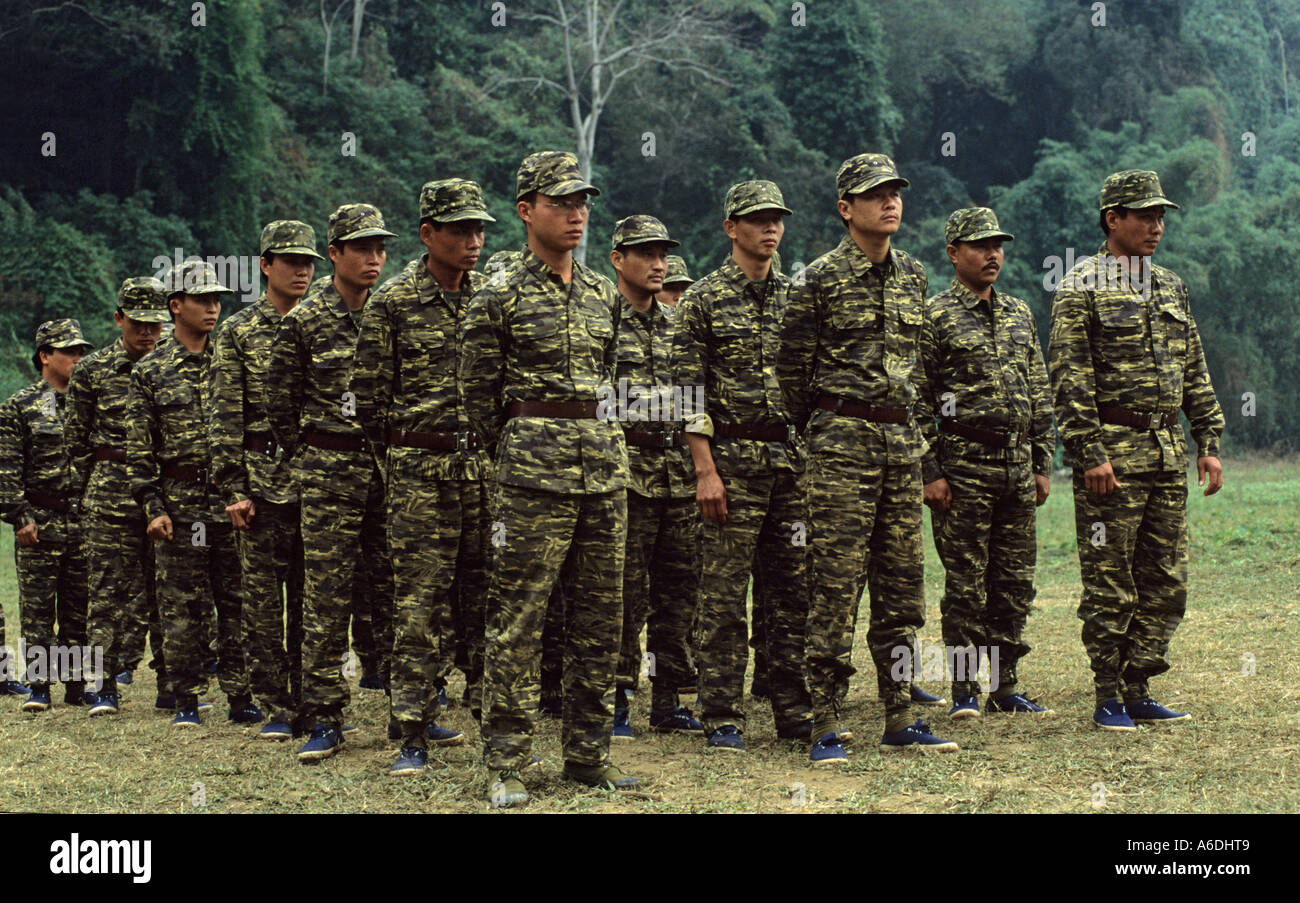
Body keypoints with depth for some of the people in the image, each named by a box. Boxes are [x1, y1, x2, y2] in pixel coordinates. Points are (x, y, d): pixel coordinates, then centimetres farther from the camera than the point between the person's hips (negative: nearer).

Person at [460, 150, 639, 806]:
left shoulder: (603, 294, 14)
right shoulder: (499, 297, -3)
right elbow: (479, 396, 1)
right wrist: (520, 454, 6)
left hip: (606, 464, 6)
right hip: (534, 474, -6)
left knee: (599, 618, 8)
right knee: (517, 623, -5)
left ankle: (589, 755, 17)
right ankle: (505, 767, 1)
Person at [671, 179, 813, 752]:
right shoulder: (703, 300, -1)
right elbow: (690, 394, -6)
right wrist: (706, 470, -13)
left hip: (795, 462, 5)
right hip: (732, 459, -5)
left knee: (792, 591, 7)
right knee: (724, 596, -2)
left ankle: (795, 711, 14)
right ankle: (722, 719, 4)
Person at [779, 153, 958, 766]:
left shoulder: (914, 275, 13)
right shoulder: (820, 279, -5)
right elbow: (794, 369, -1)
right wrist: (814, 436, 4)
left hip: (903, 440, 6)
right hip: (842, 440, -6)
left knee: (902, 583, 8)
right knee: (836, 584, -6)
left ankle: (899, 721, 15)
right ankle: (826, 726, -3)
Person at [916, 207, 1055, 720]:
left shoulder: (1019, 314, 14)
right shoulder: (934, 317, -4)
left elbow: (1040, 394, 17)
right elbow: (917, 402, -7)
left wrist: (1043, 463, 12)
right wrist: (930, 471, -13)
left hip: (1017, 467, 6)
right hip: (963, 465, -6)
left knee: (1015, 582, 8)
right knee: (965, 583, -2)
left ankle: (1004, 686, 16)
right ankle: (964, 690, 6)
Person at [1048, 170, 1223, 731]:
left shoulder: (1170, 287, 16)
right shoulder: (1081, 288, -5)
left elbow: (1195, 372, 19)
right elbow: (1069, 378, -11)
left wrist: (1208, 442, 11)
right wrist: (1091, 454, -17)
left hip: (1169, 454, 7)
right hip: (1113, 453, -7)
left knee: (1165, 583, 7)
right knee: (1109, 586, -2)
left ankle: (1138, 693, 16)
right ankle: (1109, 699, 6)